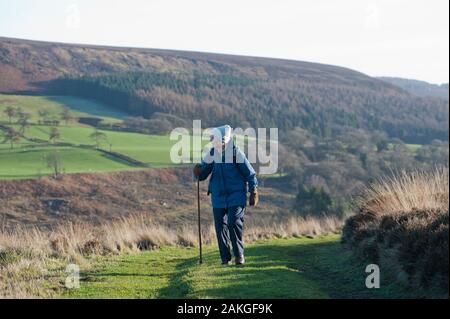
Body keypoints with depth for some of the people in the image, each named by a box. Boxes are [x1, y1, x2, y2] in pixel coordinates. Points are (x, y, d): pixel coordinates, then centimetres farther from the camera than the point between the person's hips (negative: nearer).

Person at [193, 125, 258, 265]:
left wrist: (253, 192, 2)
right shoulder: (211, 154, 0)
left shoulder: (236, 153, -10)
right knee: (220, 226, 4)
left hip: (236, 195, -4)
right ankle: (225, 258, 14)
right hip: (218, 196, 4)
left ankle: (239, 255, -1)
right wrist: (198, 173, -17)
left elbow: (249, 173, -1)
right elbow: (203, 173, 8)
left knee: (234, 222, -15)